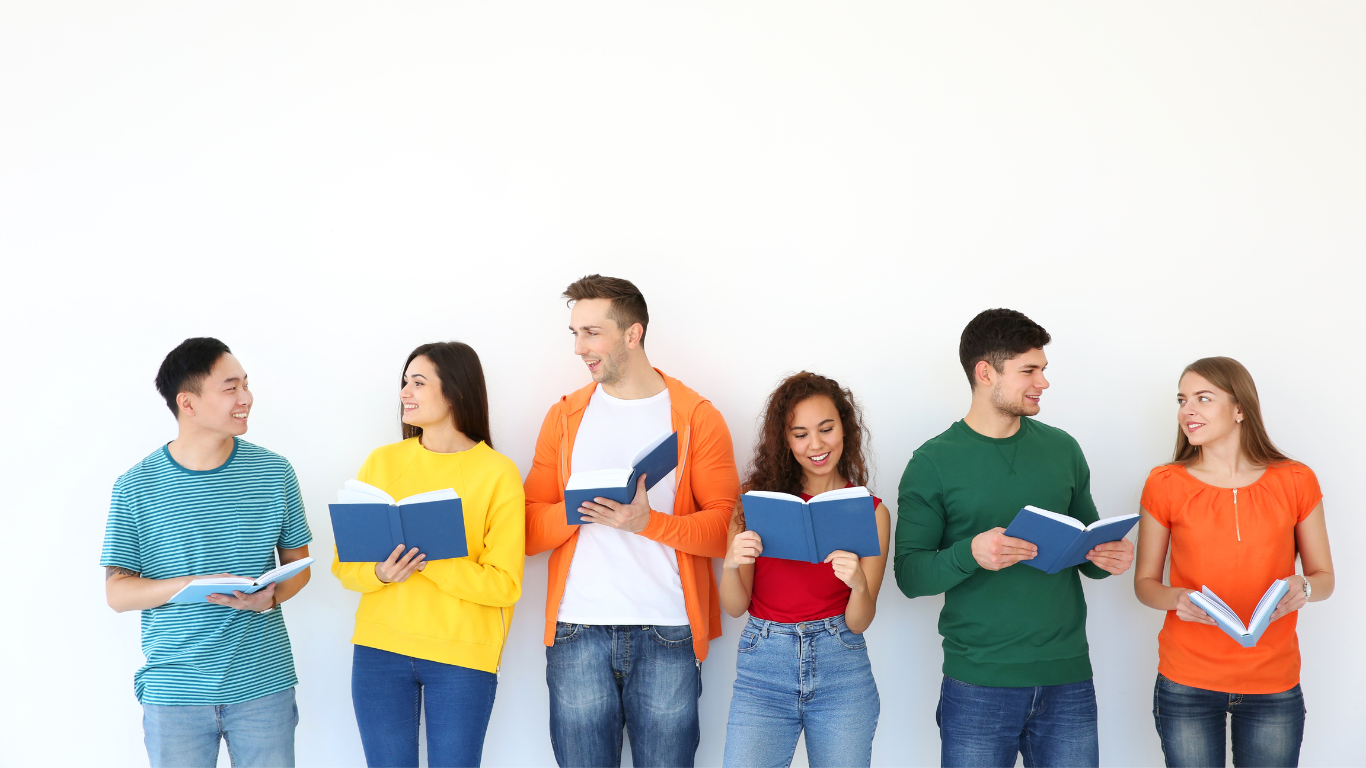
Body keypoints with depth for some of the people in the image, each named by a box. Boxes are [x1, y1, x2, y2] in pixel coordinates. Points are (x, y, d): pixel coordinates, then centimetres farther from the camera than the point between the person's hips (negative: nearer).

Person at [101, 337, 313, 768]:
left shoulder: (274, 472, 2)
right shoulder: (136, 488, -4)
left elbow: (298, 563, 10)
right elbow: (117, 592, -2)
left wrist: (271, 596, -12)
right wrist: (191, 585, -19)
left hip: (264, 685, 1)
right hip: (174, 692, -1)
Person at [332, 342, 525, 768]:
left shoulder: (498, 473, -4)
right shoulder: (382, 461, 6)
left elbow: (505, 584, -10)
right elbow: (344, 564, 4)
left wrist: (427, 561, -20)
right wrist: (381, 573, -18)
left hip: (463, 653, -3)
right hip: (380, 649, 3)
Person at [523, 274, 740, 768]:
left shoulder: (696, 416, 4)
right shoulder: (564, 417, 12)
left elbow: (726, 529, -3)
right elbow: (529, 531, 8)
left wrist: (649, 522, -18)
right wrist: (580, 508, -12)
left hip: (667, 634, -2)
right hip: (578, 632, 2)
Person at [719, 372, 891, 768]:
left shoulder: (871, 512, 2)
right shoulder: (759, 499, 2)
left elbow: (858, 623, 0)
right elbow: (735, 607, 1)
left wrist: (859, 583, -22)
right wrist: (731, 564, -20)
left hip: (840, 670, 0)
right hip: (763, 665, 0)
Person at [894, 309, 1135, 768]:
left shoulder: (1062, 449, 10)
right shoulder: (934, 462, -3)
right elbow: (909, 574, -5)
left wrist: (1107, 558, -5)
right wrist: (970, 555, -23)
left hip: (1067, 679, 3)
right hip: (978, 685, -3)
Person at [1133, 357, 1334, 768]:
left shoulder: (1295, 482, 0)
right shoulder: (1165, 485, -1)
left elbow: (1324, 576, 8)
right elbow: (1144, 582, 5)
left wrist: (1302, 588, -15)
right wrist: (1177, 598, -17)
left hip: (1273, 686, 1)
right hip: (1186, 683, 0)